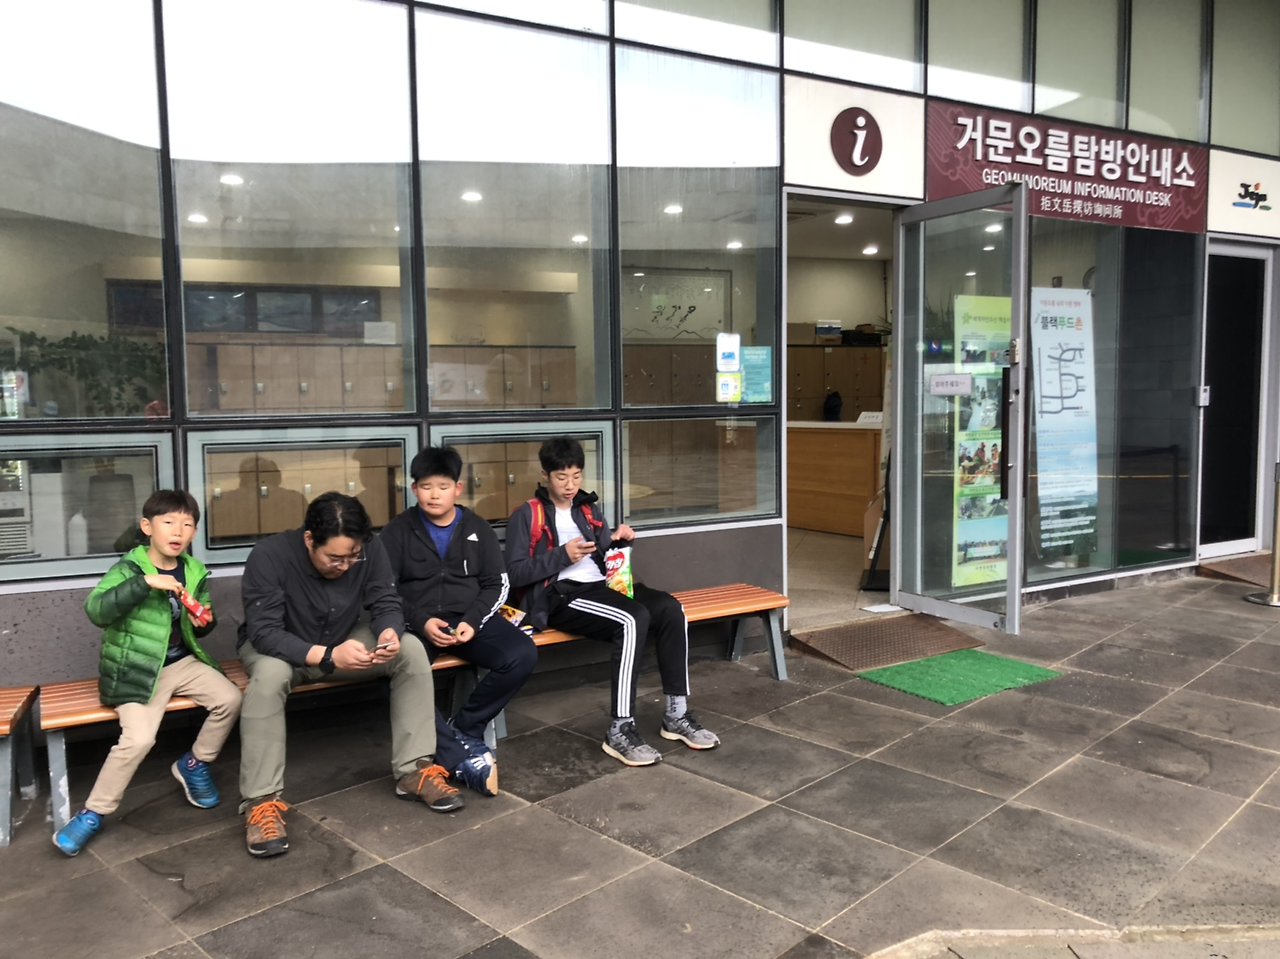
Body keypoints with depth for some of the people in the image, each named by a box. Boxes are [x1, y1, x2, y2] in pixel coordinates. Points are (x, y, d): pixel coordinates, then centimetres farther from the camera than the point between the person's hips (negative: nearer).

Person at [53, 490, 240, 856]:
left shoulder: (195, 572, 5)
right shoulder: (128, 568, -10)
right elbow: (95, 610, -28)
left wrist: (204, 622, -5)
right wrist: (145, 582, -36)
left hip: (182, 662, 5)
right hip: (137, 670, -5)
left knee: (230, 699, -13)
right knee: (139, 738, -23)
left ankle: (194, 765, 13)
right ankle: (92, 813, -1)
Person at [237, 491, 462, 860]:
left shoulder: (370, 550, -19)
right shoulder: (269, 555, -30)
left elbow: (387, 604, -12)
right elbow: (263, 632, -33)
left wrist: (389, 633, -37)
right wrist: (328, 656, -46)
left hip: (343, 642, 4)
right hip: (277, 647, -3)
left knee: (412, 650, -20)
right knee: (270, 673, -38)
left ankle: (414, 770, -14)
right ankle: (261, 801, -29)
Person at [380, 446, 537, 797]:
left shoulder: (479, 529, 12)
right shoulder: (397, 531, 7)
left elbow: (497, 584, 9)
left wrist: (472, 621, -11)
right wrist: (421, 621, -15)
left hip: (471, 620, 2)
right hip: (417, 624, -2)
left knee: (522, 655, -26)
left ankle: (463, 728, -7)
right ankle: (461, 755, -26)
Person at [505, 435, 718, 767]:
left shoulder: (589, 509, 21)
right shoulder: (527, 516, 3)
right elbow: (514, 573, -6)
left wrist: (618, 541, 1)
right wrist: (563, 555, -15)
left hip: (599, 587, 6)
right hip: (560, 596, -6)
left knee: (669, 608, -21)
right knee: (633, 619, -33)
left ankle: (676, 714, -13)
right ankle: (620, 730, -30)